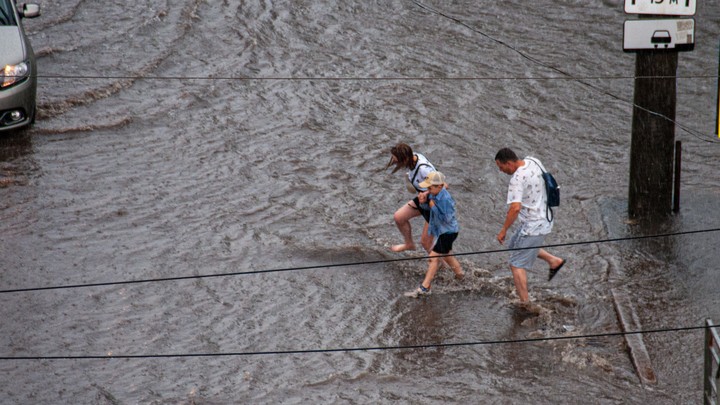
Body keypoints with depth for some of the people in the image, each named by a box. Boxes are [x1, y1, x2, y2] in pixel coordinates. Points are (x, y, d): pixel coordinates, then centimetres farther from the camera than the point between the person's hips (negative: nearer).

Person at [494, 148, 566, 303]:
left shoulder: (517, 179, -27)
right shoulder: (533, 161, -1)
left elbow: (515, 208, -34)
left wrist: (503, 230, -23)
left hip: (533, 225, -9)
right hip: (544, 219, 10)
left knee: (516, 265, -3)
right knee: (515, 243, 31)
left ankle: (525, 304, -2)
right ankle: (554, 260, 32)